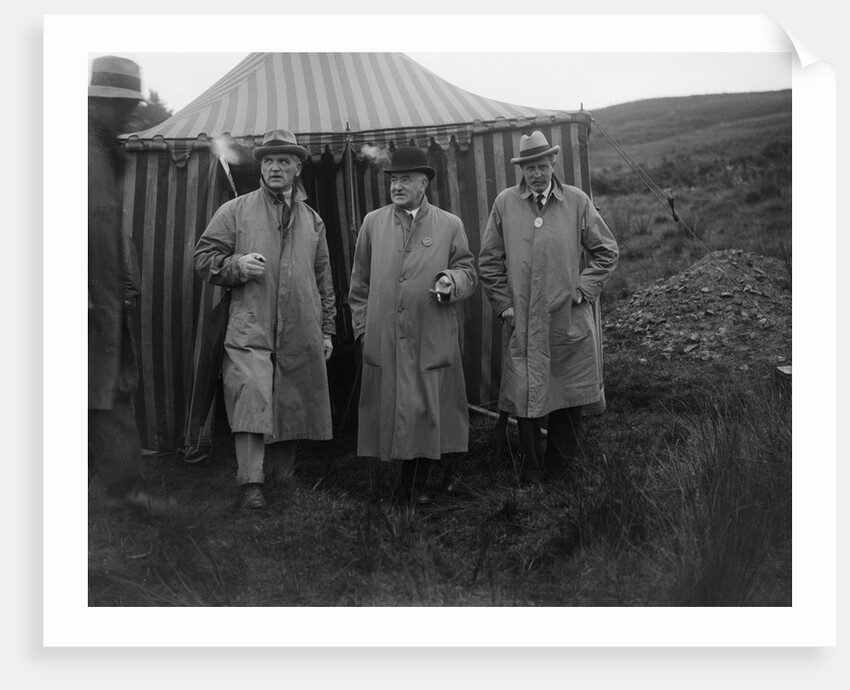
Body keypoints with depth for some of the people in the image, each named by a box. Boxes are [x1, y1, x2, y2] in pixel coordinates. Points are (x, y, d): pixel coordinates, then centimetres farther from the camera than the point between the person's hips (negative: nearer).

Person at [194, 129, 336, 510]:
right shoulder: (235, 211, 6)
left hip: (301, 334, 3)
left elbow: (323, 279, 19)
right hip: (250, 330, -3)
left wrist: (327, 330, 16)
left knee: (293, 405, 7)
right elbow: (203, 256, 6)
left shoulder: (312, 220, 16)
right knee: (252, 400, -15)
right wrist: (237, 265, -13)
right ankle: (251, 484, -9)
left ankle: (280, 480, 23)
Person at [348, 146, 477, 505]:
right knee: (391, 410, 4)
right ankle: (414, 486, 18)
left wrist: (453, 280, -14)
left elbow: (467, 271, 10)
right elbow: (360, 282, 13)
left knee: (431, 411, 2)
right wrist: (363, 328, 8)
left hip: (434, 339, -1)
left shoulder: (450, 225, 5)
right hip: (384, 339, 1)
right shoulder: (372, 223, 9)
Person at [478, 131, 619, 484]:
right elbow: (489, 261, 8)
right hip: (523, 323, 0)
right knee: (525, 398, 2)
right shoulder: (505, 203, 1)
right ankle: (530, 473, 17)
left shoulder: (577, 201, 2)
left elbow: (606, 251, 9)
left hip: (569, 320, 1)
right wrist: (504, 305, 2)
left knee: (569, 399, 6)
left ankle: (560, 468, 23)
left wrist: (583, 290, 0)